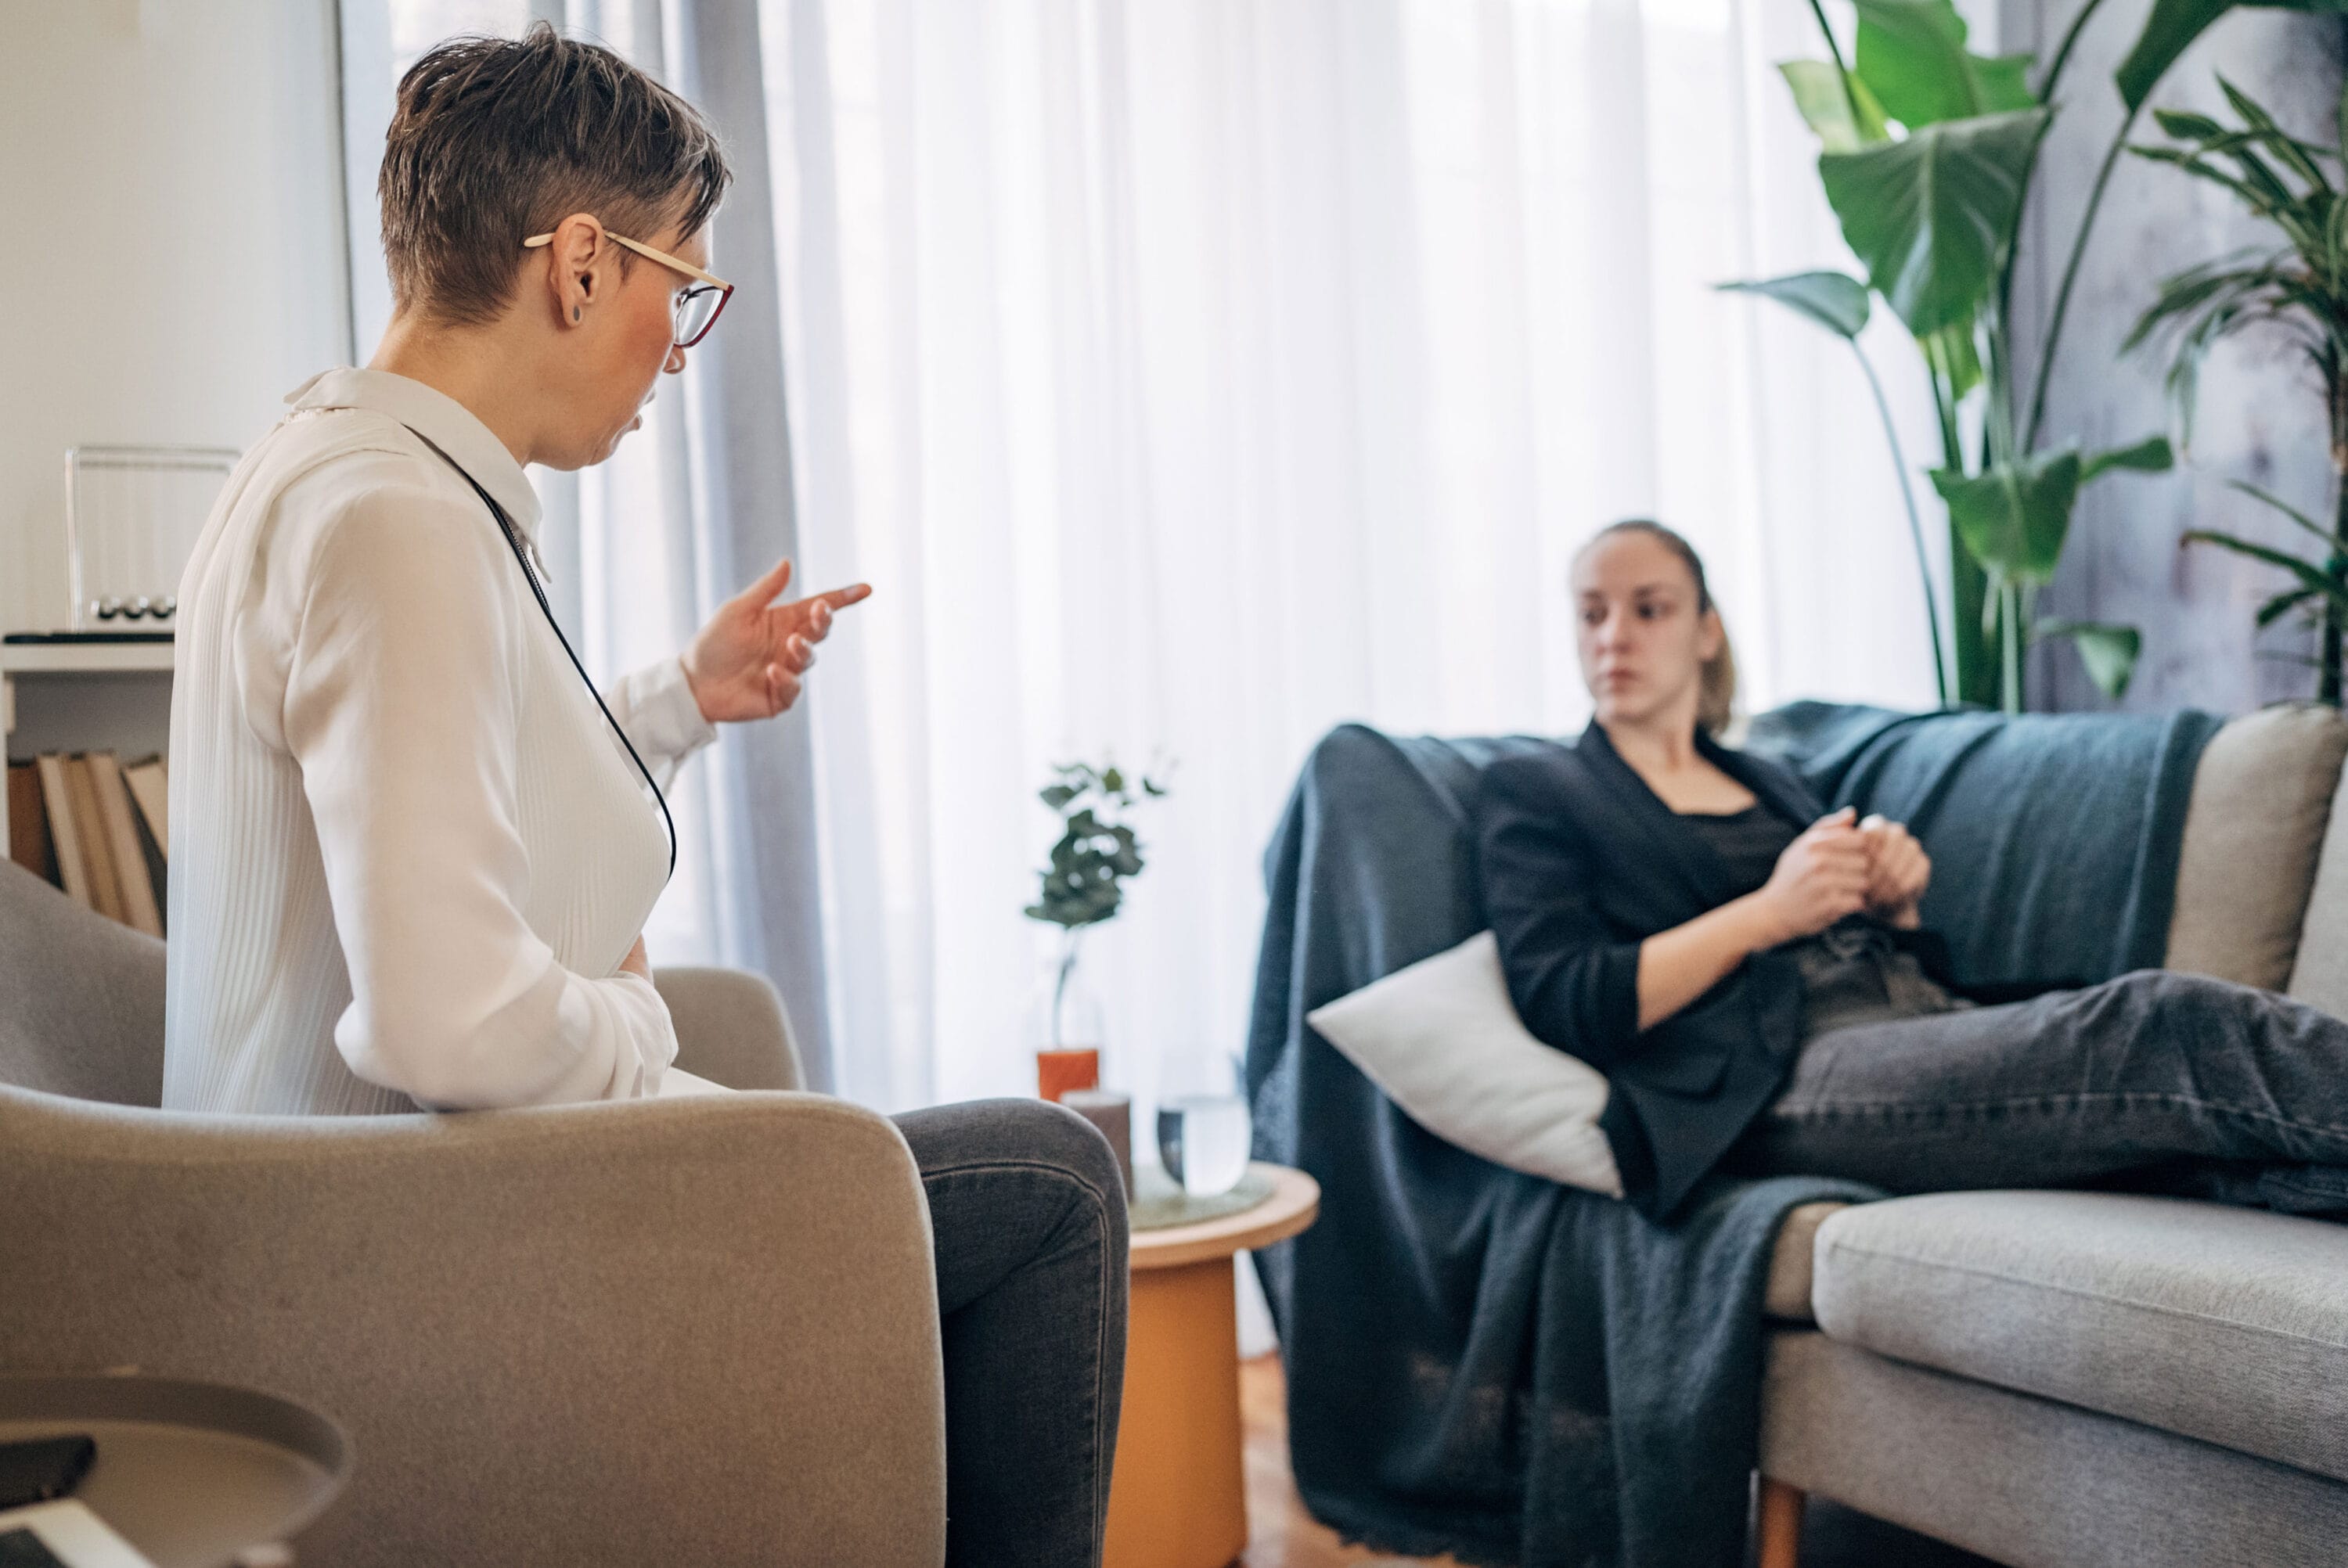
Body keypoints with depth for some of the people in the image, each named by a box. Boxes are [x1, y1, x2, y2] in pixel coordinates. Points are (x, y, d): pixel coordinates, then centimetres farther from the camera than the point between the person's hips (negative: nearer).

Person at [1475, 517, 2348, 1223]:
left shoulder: (1767, 783, 31)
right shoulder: (1532, 795, 13)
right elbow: (1562, 1003, -5)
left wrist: (1897, 900, 5)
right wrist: (1767, 912, -9)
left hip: (1922, 1024, 6)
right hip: (1779, 1074, -6)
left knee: (2158, 1008, -26)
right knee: (2159, 1027, -28)